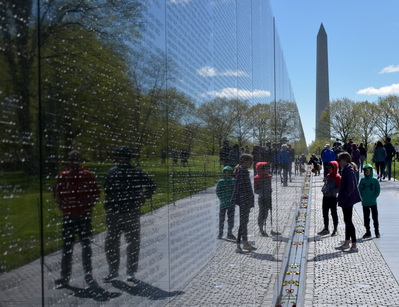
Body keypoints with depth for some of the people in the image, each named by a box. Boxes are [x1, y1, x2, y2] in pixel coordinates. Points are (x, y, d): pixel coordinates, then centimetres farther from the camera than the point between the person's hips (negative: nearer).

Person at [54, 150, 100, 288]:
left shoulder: (88, 176, 0)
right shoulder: (62, 177, 2)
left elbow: (96, 194, 5)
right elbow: (57, 195, 8)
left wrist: (88, 207, -6)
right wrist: (64, 208, -2)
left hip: (85, 216, 0)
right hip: (68, 217, 1)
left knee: (86, 246, 4)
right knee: (67, 247, 4)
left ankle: (88, 275, 13)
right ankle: (65, 277, 13)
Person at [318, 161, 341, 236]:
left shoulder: (337, 177, -10)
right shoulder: (328, 176, 12)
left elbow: (338, 188, -13)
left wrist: (331, 192, -23)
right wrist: (323, 189, 4)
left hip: (333, 198, -7)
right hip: (325, 197, 7)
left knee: (333, 213, 2)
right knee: (325, 213, 11)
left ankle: (335, 230, 13)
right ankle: (326, 229, 22)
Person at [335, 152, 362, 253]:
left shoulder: (348, 171, -20)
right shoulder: (346, 170, 11)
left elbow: (351, 187, -26)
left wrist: (343, 197, -19)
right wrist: (342, 197, 16)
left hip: (348, 200, -10)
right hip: (347, 200, 10)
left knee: (348, 221, -5)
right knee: (347, 221, 17)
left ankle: (354, 246, 0)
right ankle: (346, 243, 27)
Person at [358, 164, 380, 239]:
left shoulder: (375, 180, -2)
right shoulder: (362, 180, 4)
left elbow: (378, 191, 0)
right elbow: (359, 190, 8)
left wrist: (374, 198, -10)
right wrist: (362, 198, -4)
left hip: (373, 203, -2)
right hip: (365, 203, 2)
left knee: (375, 218, 2)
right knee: (366, 218, 7)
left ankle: (377, 232, 12)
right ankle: (368, 232, 16)